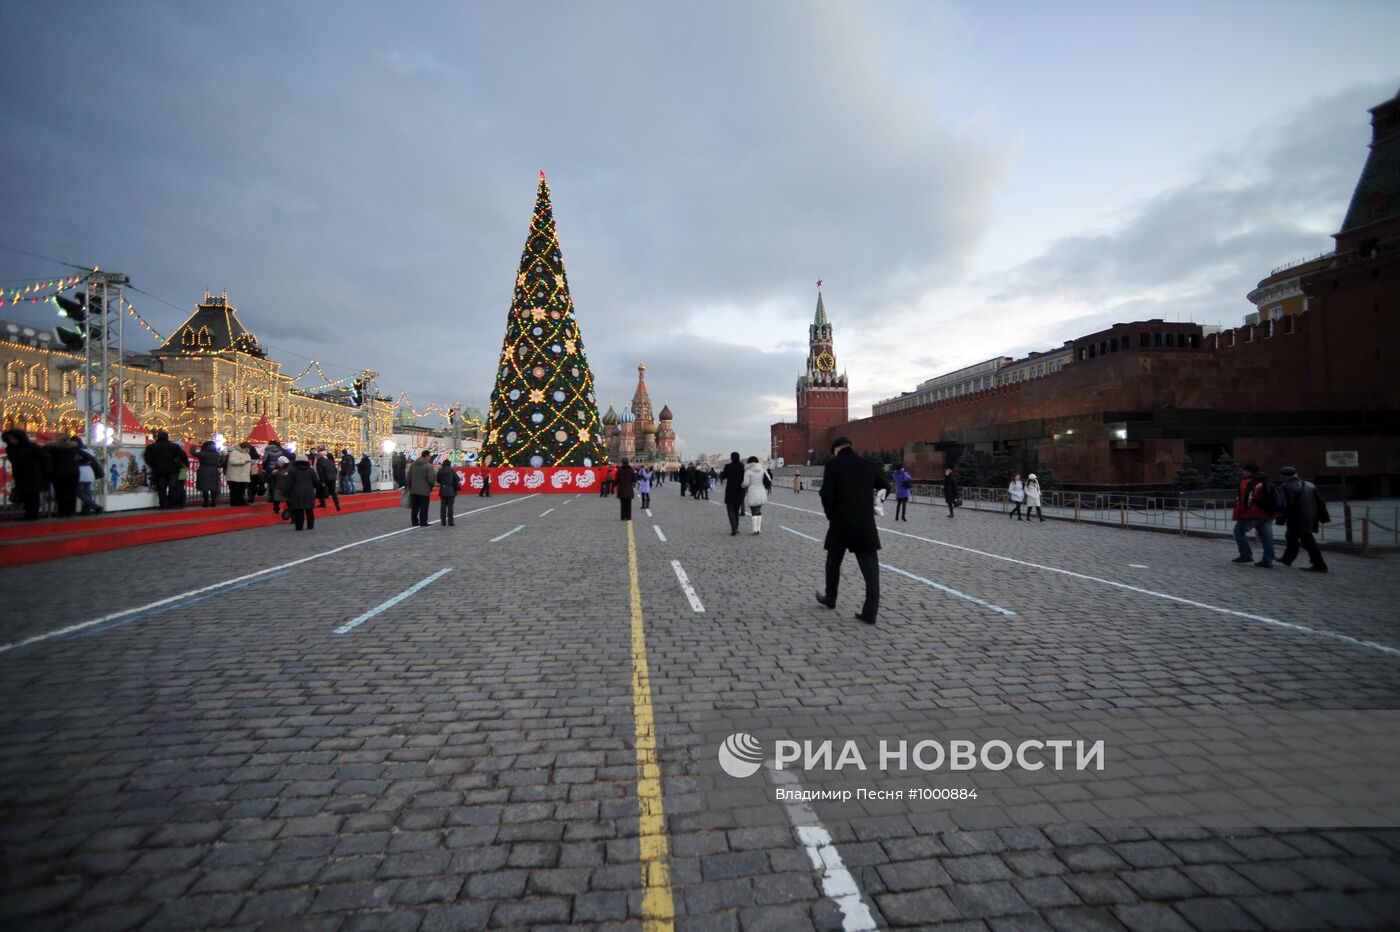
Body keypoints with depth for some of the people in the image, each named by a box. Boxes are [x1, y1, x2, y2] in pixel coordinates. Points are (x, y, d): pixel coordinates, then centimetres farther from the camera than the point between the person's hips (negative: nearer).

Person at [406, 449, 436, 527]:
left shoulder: (413, 465, 8)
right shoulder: (429, 466, -13)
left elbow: (408, 477, 11)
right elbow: (431, 479, -15)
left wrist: (410, 487, 20)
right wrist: (431, 488, 0)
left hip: (414, 490, 6)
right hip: (424, 490, -6)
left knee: (415, 508, 13)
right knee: (423, 508, 1)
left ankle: (414, 522, 19)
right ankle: (423, 523, 2)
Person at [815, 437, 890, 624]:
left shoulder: (833, 465, -6)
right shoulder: (867, 464, 6)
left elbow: (826, 494, -14)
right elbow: (885, 487, 16)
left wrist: (831, 516, 1)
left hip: (840, 524, -2)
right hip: (865, 524, 2)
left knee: (833, 563, 19)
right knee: (870, 567, 2)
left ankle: (830, 599, 35)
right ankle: (870, 612, -5)